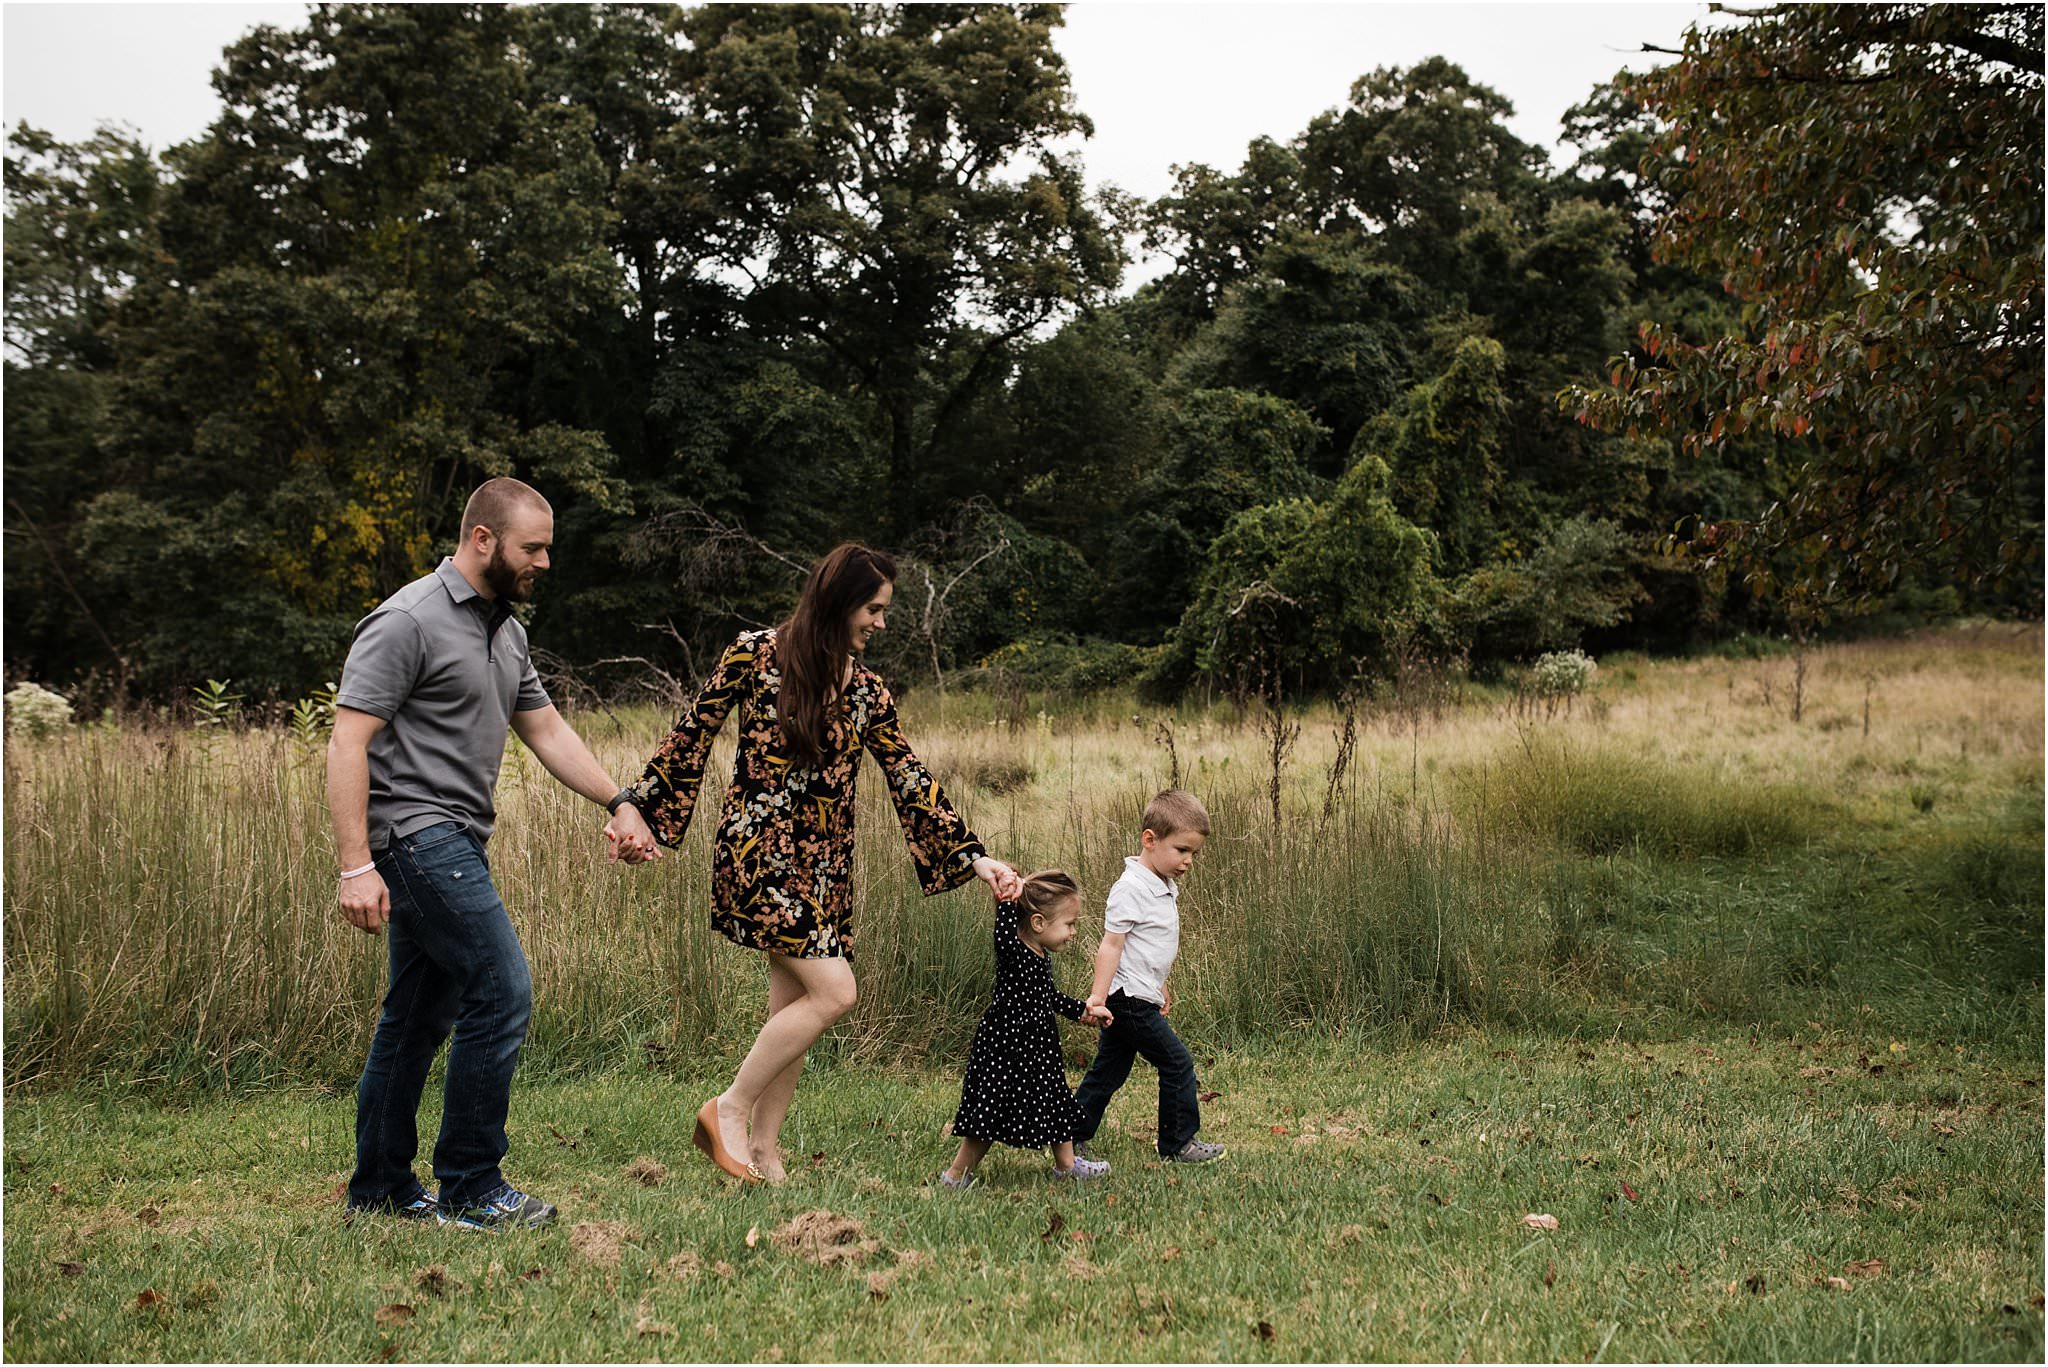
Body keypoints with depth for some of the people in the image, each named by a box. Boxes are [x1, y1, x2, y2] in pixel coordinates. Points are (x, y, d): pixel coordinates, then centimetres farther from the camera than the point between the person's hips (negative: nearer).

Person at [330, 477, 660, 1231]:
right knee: (501, 992, -12)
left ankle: (379, 1186, 23)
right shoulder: (408, 622, -13)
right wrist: (356, 865, -23)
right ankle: (469, 1189, -2)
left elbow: (547, 729, 21)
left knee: (419, 1013, 13)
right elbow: (348, 744, -17)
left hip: (454, 842, 9)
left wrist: (620, 802, 11)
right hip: (416, 831, -9)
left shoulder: (506, 631, 15)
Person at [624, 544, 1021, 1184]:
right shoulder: (755, 653, -6)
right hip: (758, 846, -6)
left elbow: (910, 779, 8)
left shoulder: (865, 689, 8)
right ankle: (729, 1109, -1)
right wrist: (638, 808, 1)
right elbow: (692, 733, 1)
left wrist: (973, 856, 3)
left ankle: (763, 1145, 18)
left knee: (794, 1004, 6)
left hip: (824, 860, 6)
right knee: (833, 991, -16)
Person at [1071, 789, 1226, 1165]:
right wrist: (1097, 996, -24)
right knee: (1177, 1064, -3)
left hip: (1138, 997, 10)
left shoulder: (1164, 887, 12)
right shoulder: (1131, 889, -19)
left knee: (1108, 1071, 13)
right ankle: (1178, 1144, 8)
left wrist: (1159, 985, 31)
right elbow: (1111, 944, -21)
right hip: (1130, 998, -10)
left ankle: (1071, 1137, 19)